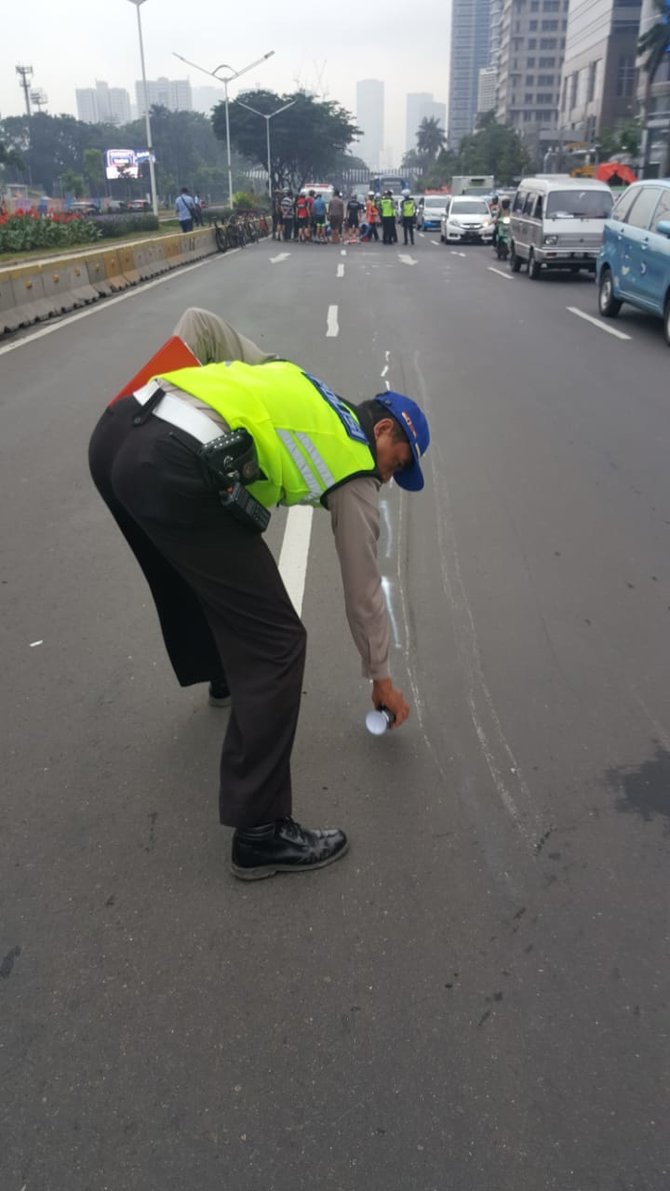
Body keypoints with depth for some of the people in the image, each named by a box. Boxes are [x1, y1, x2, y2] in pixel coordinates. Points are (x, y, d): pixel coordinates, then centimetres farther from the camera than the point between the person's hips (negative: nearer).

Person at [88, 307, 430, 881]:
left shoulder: (283, 374, 31)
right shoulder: (357, 474, 15)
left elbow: (198, 320, 27)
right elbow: (364, 589, 22)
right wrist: (381, 677, 34)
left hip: (113, 431, 9)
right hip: (175, 472, -9)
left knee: (188, 563, 34)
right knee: (275, 643, 1)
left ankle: (224, 672, 61)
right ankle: (262, 833, 6)